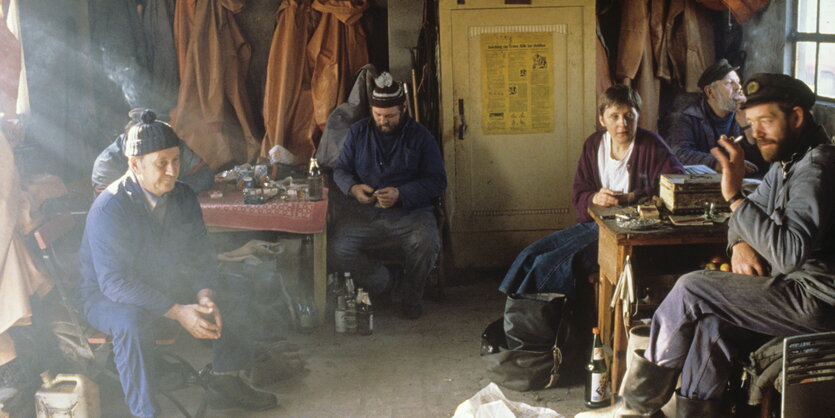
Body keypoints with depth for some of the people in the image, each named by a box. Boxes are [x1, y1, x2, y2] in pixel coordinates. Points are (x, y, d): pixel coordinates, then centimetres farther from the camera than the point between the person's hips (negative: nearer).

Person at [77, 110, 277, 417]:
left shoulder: (183, 197, -4)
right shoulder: (108, 208, -26)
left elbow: (201, 254, 3)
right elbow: (114, 281, -30)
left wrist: (205, 295, -19)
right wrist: (177, 312, -35)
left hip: (167, 285, 7)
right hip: (107, 296, -6)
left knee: (233, 307, -4)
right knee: (132, 322, -38)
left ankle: (225, 384, 15)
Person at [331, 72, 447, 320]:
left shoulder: (420, 137, 3)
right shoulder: (358, 132, 11)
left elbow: (437, 181, -1)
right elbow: (340, 169, 15)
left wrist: (401, 194, -17)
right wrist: (353, 188, -9)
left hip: (410, 211, -2)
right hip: (363, 212, 2)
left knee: (426, 245, -33)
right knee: (336, 250, -25)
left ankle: (411, 296, 0)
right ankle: (380, 281, 6)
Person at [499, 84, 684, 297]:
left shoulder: (650, 145, -8)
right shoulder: (594, 144, 9)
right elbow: (578, 194, 9)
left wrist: (630, 197, -25)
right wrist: (594, 198, -16)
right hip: (592, 224, 7)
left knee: (552, 263, -22)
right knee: (529, 256, -8)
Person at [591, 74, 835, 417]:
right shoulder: (787, 163, 13)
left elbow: (790, 254, -30)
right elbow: (748, 215, 22)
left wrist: (736, 195, -30)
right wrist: (740, 243, -2)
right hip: (797, 287, 9)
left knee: (692, 289, -13)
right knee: (709, 319, -13)